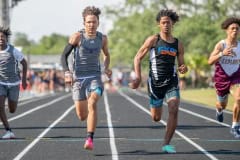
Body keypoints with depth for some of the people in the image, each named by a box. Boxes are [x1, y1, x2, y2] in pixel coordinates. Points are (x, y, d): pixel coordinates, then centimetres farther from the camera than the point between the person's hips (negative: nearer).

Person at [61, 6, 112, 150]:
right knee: (82, 116, 2)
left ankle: (90, 139, -29)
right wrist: (67, 72, -18)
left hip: (95, 77, 1)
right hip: (78, 78, 0)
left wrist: (106, 68, 5)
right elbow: (64, 55, -3)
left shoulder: (103, 38, 4)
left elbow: (107, 55, 24)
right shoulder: (77, 37, -6)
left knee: (92, 103, -28)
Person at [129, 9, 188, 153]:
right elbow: (138, 57, 1)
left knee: (174, 110, -20)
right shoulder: (153, 40, -2)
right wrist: (138, 78, -10)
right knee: (156, 118, 8)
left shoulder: (178, 44, 6)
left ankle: (167, 144, -12)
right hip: (155, 82, -2)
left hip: (172, 82, 2)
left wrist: (183, 68, -13)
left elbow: (181, 65, 13)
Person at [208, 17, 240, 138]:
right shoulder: (220, 45, -16)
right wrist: (222, 53, -42)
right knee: (222, 105, 19)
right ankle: (219, 110, 59)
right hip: (221, 78, -1)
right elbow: (210, 61, -28)